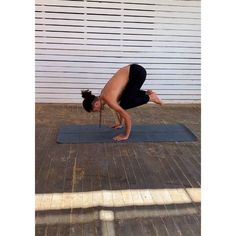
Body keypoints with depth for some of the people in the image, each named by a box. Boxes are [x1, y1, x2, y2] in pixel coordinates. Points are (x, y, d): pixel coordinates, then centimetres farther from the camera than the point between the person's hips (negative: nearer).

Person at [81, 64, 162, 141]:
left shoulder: (108, 99, -18)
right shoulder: (103, 95, 6)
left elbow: (127, 116, -17)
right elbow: (118, 108, 23)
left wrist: (126, 136, -8)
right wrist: (120, 123, 33)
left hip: (138, 72, -8)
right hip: (132, 71, 8)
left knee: (125, 104, -5)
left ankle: (149, 98, 6)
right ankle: (146, 93, 21)